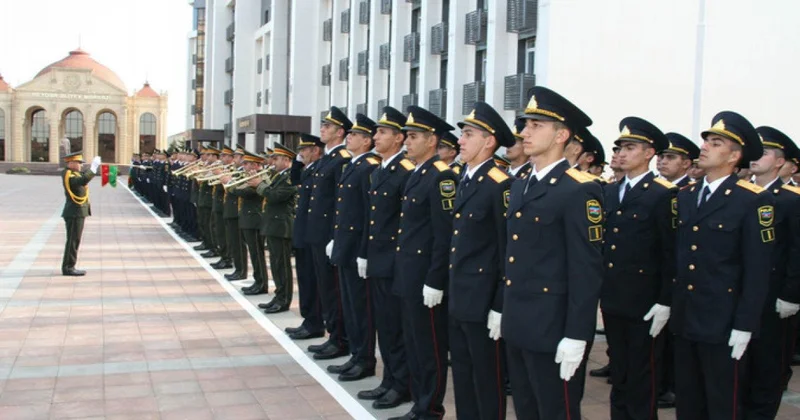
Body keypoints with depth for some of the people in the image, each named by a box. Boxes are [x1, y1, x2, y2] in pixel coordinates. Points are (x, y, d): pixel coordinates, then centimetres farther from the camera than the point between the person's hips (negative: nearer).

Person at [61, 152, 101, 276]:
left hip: (77, 213, 10)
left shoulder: (74, 173, 14)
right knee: (73, 240, -7)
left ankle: (69, 267, 19)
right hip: (74, 213, -10)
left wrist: (94, 166, 16)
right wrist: (93, 167, -31)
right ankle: (68, 267, -3)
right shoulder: (68, 175, -16)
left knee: (74, 240, 13)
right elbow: (83, 180, -32)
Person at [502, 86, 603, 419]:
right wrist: (503, 308, 16)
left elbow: (586, 269, -17)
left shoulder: (579, 191, -14)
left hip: (552, 329, -8)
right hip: (516, 324, 8)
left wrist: (576, 336, -19)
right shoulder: (519, 186, 12)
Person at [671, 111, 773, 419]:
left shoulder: (752, 201, -10)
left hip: (722, 324, -6)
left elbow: (757, 270, -12)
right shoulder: (685, 197, 9)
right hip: (683, 318, 6)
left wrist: (744, 325, -14)